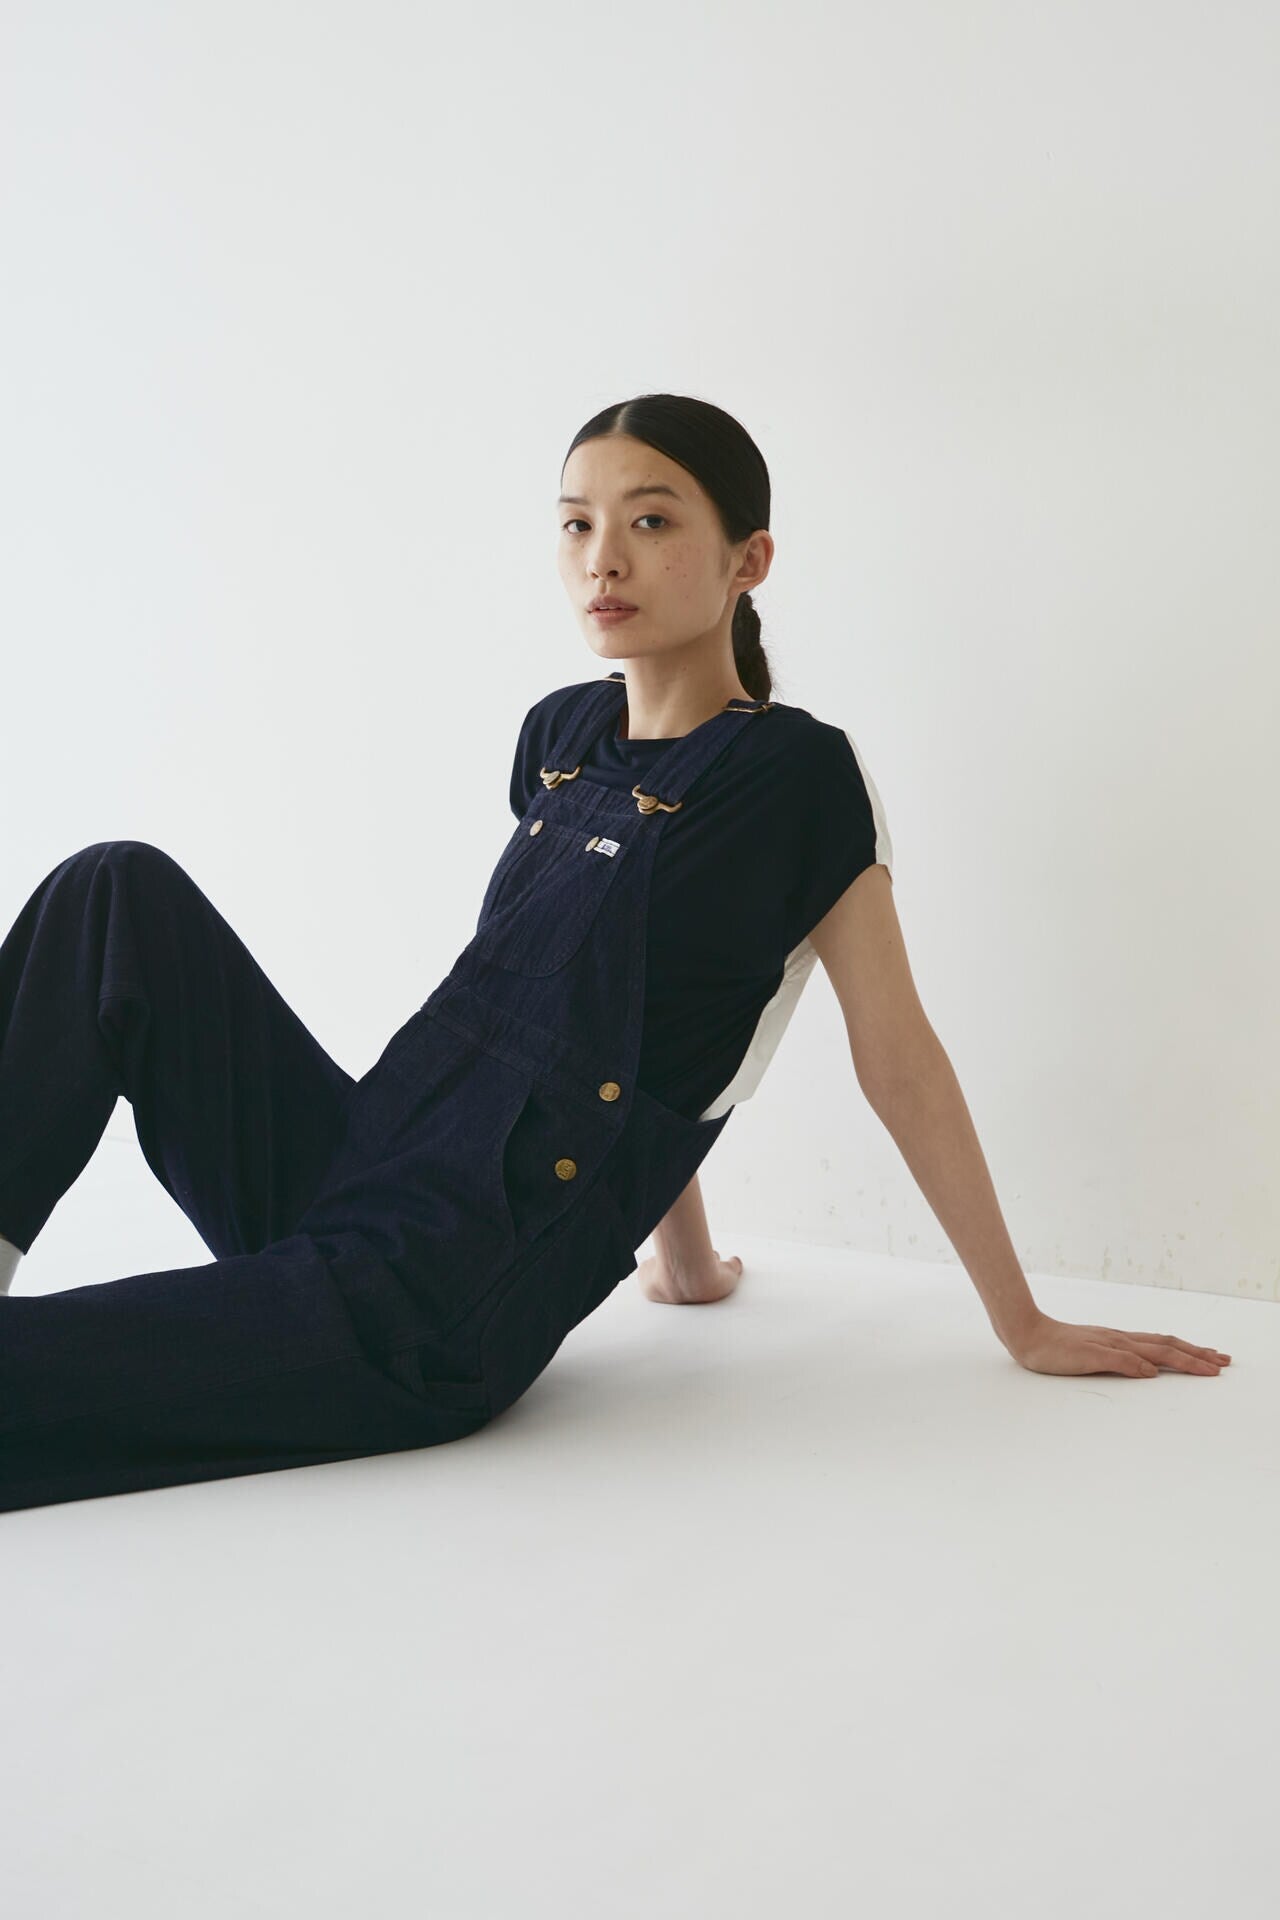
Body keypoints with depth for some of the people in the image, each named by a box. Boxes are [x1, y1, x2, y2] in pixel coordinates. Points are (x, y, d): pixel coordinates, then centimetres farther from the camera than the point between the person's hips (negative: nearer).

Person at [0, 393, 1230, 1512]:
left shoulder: (797, 772, -5)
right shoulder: (560, 735, 15)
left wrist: (1025, 1326, 4)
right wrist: (683, 1254, 25)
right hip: (346, 1161, 8)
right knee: (122, 889, -8)